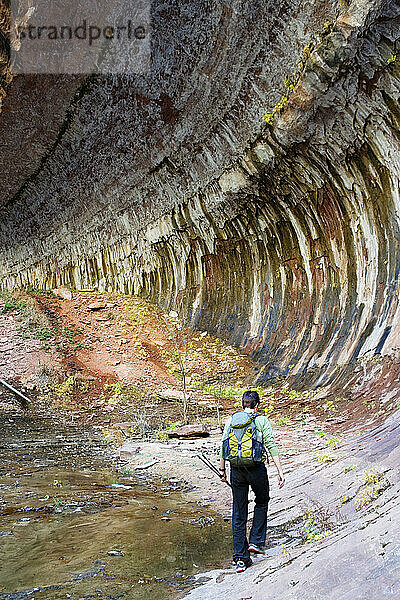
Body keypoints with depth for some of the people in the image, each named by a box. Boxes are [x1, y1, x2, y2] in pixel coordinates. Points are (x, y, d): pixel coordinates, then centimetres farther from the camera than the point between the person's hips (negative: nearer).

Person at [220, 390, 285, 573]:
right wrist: (280, 471, -5)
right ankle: (256, 542, 19)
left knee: (238, 514, 10)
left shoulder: (231, 420, 7)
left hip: (236, 470, 3)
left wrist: (222, 470, 17)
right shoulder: (261, 420, -1)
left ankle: (241, 558, 12)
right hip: (257, 468, -2)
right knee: (262, 502, 25)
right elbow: (271, 446, -7)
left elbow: (223, 446, 7)